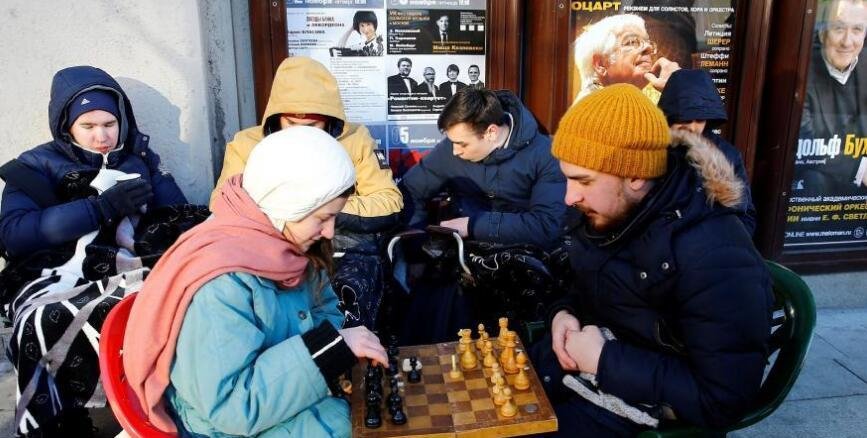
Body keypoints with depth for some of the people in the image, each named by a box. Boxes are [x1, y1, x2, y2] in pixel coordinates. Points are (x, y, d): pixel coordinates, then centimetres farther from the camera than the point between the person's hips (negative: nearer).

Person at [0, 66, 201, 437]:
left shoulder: (139, 156, 20)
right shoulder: (36, 167, 13)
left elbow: (179, 215, 14)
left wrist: (166, 229, -10)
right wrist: (103, 206, -11)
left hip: (135, 269, 2)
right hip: (60, 279, -1)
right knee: (46, 325, -36)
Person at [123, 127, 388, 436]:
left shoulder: (283, 243, -8)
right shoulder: (221, 283, -30)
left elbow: (324, 309, 7)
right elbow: (228, 404, -29)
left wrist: (340, 349, -14)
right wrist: (332, 350, -31)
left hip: (283, 391, 7)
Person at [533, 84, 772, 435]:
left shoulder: (715, 260, -28)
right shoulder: (601, 213, -4)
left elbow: (723, 402, -24)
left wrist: (604, 360, -24)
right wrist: (563, 313, -7)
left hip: (634, 403, -7)